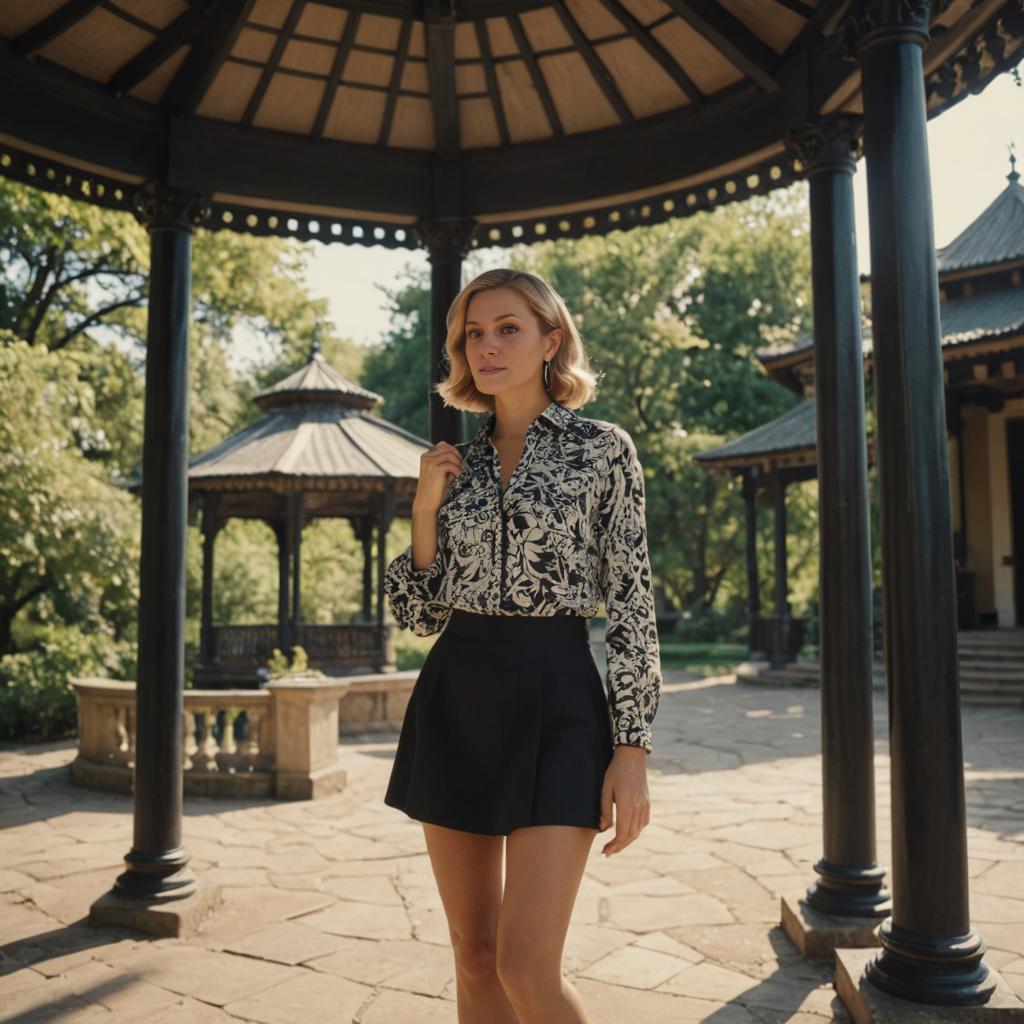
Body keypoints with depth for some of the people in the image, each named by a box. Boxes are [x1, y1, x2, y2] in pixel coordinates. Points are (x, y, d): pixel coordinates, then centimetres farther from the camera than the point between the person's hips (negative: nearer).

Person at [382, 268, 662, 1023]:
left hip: (554, 700, -4)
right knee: (474, 956, 11)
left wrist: (632, 747, -10)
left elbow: (632, 603, -4)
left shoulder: (603, 447, -1)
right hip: (454, 704, 5)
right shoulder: (456, 464, 11)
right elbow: (420, 613, 10)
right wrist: (426, 508, -2)